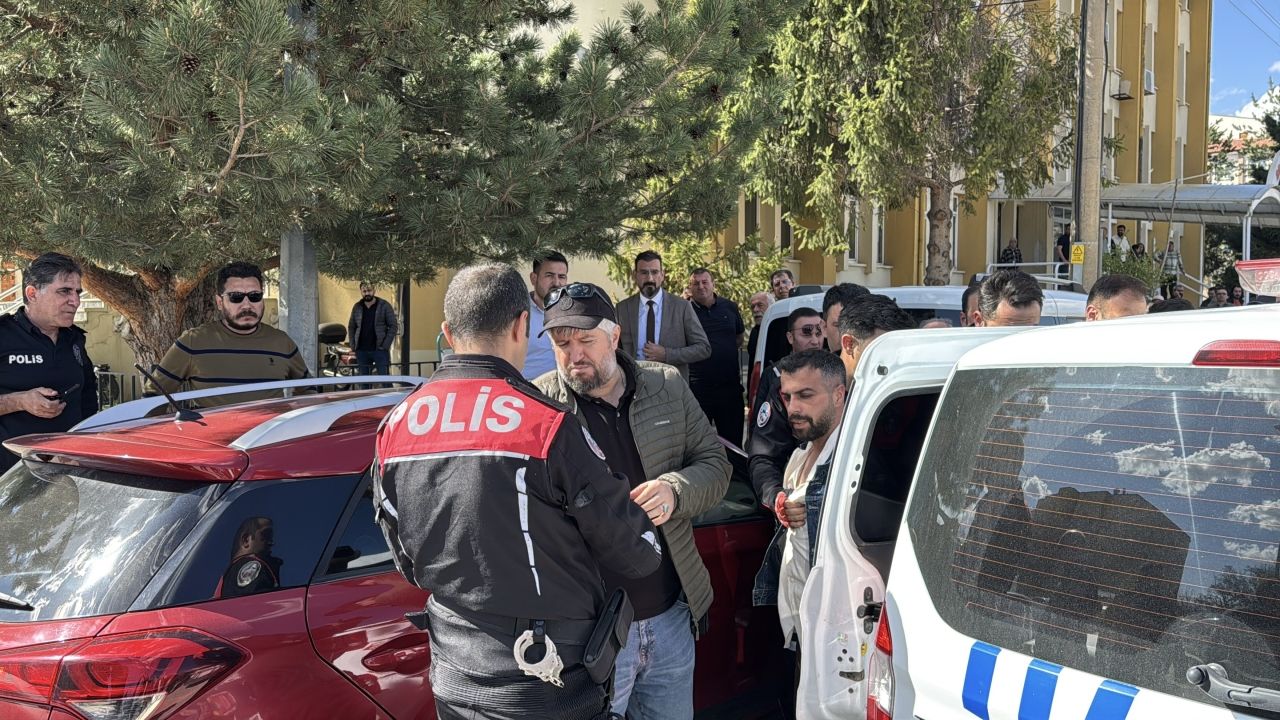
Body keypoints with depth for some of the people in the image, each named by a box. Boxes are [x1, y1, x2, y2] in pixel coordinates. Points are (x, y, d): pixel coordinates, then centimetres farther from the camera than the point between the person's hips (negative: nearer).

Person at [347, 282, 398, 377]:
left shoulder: (384, 306, -1)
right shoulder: (357, 307, 10)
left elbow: (393, 327, -3)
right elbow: (351, 327, 17)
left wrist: (385, 346, -11)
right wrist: (353, 345, 5)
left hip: (379, 350, -4)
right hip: (362, 351, 4)